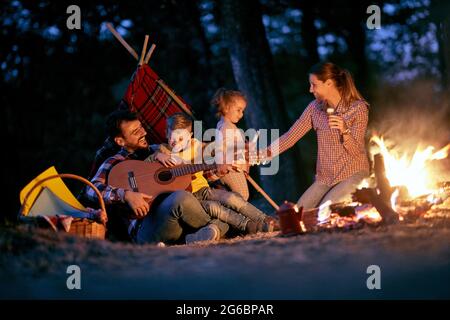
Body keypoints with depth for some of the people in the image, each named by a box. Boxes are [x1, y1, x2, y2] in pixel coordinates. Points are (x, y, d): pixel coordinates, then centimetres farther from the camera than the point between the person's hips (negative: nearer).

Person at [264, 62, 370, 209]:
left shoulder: (358, 108, -10)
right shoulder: (315, 107, 3)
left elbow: (356, 151, -11)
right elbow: (290, 137, 0)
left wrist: (344, 131, -31)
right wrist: (262, 154, -12)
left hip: (352, 175, -5)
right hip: (325, 178, 5)